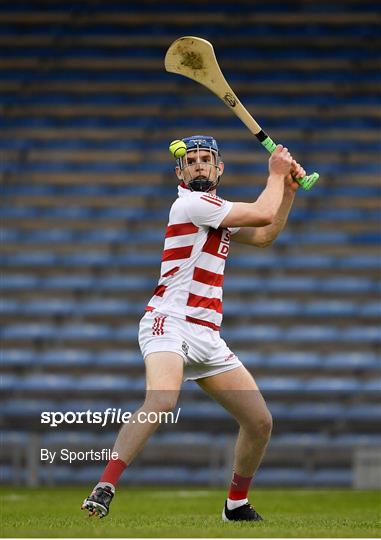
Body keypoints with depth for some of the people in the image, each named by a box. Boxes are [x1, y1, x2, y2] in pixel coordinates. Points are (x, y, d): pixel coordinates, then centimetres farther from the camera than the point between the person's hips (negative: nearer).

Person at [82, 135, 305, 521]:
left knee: (260, 422, 8)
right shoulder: (190, 203, -7)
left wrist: (288, 189, 17)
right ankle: (103, 490, -38)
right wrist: (275, 174, 8)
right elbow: (262, 214, -8)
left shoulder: (217, 211, 21)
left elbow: (264, 236, 25)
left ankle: (237, 505, 27)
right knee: (162, 400, -36)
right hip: (169, 323, -9)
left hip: (207, 337, 9)